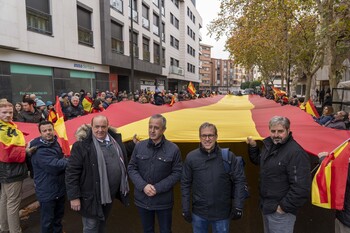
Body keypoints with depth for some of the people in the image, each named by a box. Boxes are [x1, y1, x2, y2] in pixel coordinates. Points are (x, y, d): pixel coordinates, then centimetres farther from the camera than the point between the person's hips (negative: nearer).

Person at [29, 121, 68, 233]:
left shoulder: (55, 143, 4)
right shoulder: (39, 150, -24)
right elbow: (55, 166, -32)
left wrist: (64, 160, -2)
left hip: (59, 188, 8)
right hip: (47, 192, -8)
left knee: (58, 216, 24)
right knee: (47, 220, 7)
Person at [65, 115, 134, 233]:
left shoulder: (115, 140, 2)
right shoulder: (82, 145, -18)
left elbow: (123, 161, 18)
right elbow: (72, 172, -17)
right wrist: (74, 196, -17)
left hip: (110, 194, 6)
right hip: (93, 196, -6)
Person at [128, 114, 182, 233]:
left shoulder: (173, 149, -12)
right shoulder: (139, 146, -5)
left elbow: (177, 173, -9)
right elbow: (131, 168, 1)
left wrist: (158, 188, -16)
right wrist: (143, 186, -14)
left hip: (163, 200, -2)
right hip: (142, 199, 2)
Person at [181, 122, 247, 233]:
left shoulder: (228, 156, -8)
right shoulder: (191, 157, -5)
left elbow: (239, 180, -3)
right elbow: (185, 184, 0)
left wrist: (238, 207, -5)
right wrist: (185, 209, -1)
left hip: (222, 213, 0)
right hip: (198, 213, 1)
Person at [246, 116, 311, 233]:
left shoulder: (296, 153, -25)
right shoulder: (268, 144, 3)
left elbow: (301, 187, -27)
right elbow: (260, 161, 22)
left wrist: (285, 207, -19)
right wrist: (253, 147, 7)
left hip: (280, 212, -8)